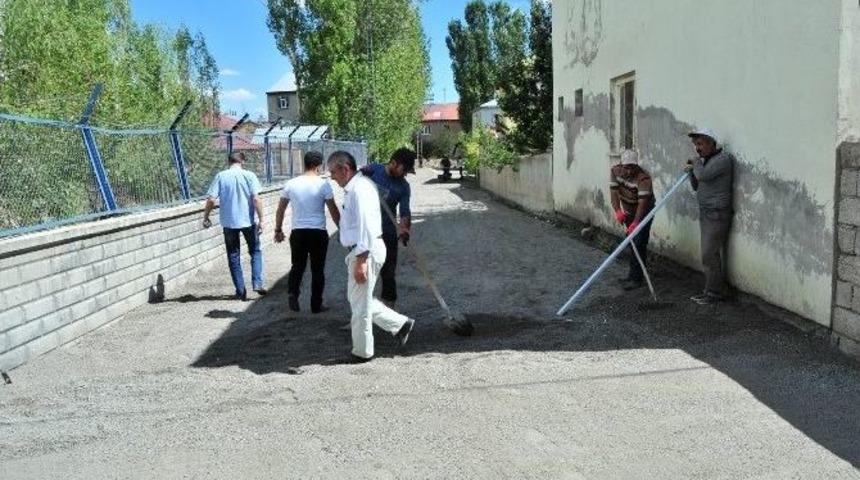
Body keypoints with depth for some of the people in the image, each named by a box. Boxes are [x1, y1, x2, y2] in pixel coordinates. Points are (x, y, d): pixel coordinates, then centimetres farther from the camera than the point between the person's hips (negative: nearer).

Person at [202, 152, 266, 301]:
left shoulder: (221, 176, -3)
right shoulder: (249, 175, -4)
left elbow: (211, 199, -7)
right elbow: (256, 199, -12)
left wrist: (206, 218, 5)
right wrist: (261, 220, -7)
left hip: (229, 222, 1)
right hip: (248, 221, 0)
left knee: (233, 256, 11)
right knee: (255, 251, 17)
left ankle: (241, 291, 13)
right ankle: (257, 283, 4)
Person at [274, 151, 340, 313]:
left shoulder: (291, 184, 2)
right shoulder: (323, 184, -7)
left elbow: (280, 210, 8)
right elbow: (333, 210, -5)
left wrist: (278, 230, 20)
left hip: (297, 233, 3)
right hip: (318, 233, -3)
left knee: (297, 266, 18)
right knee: (317, 269, 8)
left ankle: (292, 294, -3)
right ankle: (316, 305, 14)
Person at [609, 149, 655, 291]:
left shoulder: (644, 178, -30)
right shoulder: (615, 171, -14)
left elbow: (643, 202, -35)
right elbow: (614, 192, -18)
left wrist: (635, 223, -43)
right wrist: (618, 211, -32)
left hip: (644, 211, -6)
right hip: (628, 211, 6)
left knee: (638, 244, -12)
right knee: (632, 242, 14)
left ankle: (636, 278, -8)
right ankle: (637, 272, 29)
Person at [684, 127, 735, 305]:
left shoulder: (723, 159, -13)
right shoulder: (706, 160, 16)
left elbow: (703, 175, -26)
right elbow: (696, 186, 18)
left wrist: (696, 164, -6)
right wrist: (691, 170, 2)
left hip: (717, 213, -9)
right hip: (706, 212, 9)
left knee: (710, 254, -8)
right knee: (711, 254, 11)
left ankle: (715, 293, 0)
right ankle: (712, 290, 17)